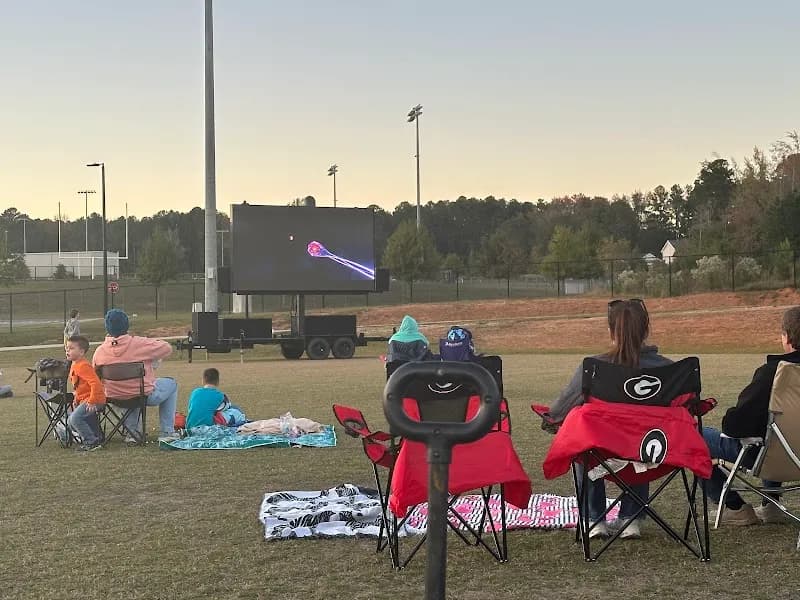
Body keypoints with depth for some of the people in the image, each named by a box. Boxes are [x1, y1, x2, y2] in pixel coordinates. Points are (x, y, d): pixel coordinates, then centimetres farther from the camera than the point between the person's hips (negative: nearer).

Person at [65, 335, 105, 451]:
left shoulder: (82, 366, -19)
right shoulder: (74, 365, 14)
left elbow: (95, 383, -28)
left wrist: (92, 401, -27)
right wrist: (76, 400, 18)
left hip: (93, 399, -11)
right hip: (83, 400, 11)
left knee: (75, 418, -23)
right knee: (71, 422, 13)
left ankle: (92, 442, -13)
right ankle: (97, 437, 22)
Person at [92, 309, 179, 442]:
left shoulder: (99, 351, -10)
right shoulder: (139, 343, -21)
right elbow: (167, 348, -10)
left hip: (115, 398, 5)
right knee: (171, 384, 24)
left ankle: (132, 431, 32)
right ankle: (166, 432, 21)